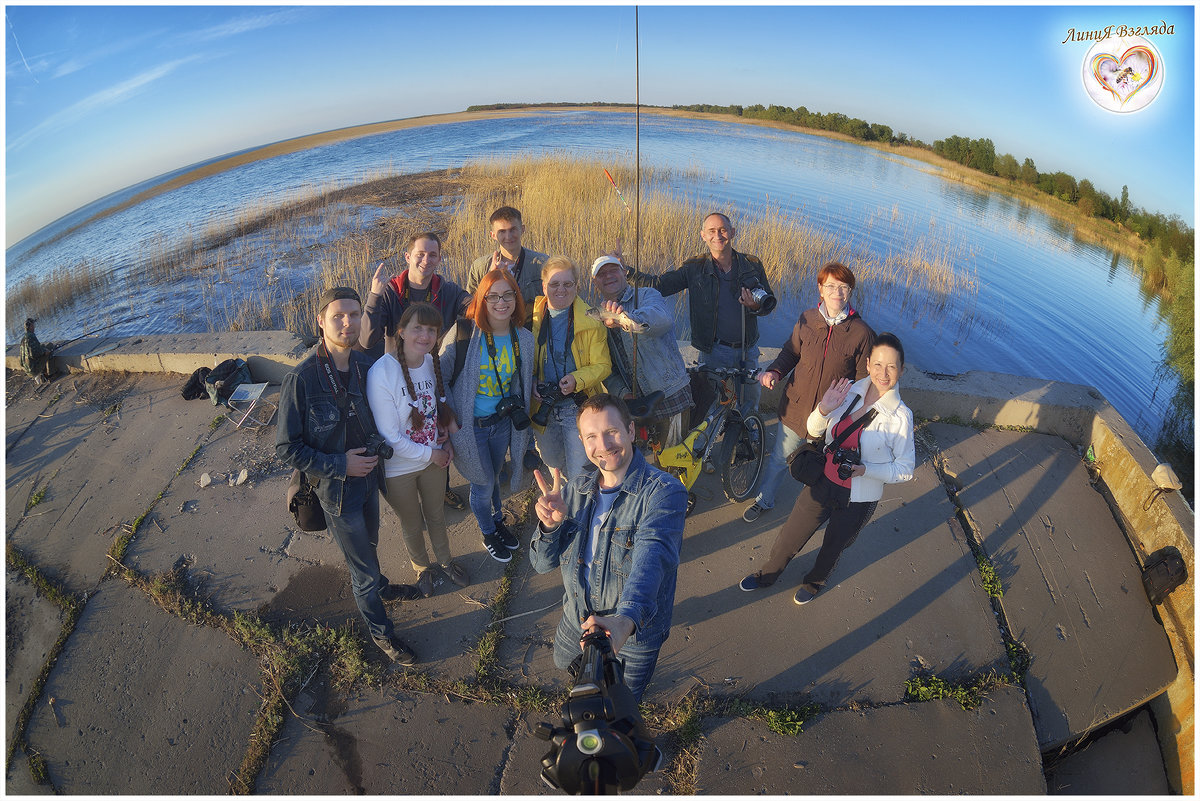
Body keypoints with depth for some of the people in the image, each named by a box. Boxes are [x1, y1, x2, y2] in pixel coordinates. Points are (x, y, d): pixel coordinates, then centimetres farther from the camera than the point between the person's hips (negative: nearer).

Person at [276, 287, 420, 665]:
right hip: (336, 489, -5)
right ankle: (379, 631, 34)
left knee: (369, 544, 29)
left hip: (369, 476, 5)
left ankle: (374, 585, 59)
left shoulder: (364, 365, -8)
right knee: (362, 563, 11)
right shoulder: (301, 378, -25)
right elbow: (286, 448, -19)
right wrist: (339, 465, -22)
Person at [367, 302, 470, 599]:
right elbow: (390, 437, -24)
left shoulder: (434, 363, -7)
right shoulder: (381, 373, -27)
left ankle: (445, 561, 51)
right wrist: (430, 455, -15)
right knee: (411, 524, 19)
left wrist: (446, 443, -4)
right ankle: (422, 567, 48)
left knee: (435, 514, 25)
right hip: (398, 468, -4)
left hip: (434, 458, 5)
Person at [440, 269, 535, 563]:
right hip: (470, 425, -4)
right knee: (483, 483, 10)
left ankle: (498, 521, 51)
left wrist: (521, 420, 8)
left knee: (495, 475, 24)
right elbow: (439, 374, -12)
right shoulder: (464, 333, -19)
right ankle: (488, 534, 38)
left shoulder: (524, 338, -5)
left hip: (503, 422, 4)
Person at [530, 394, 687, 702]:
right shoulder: (576, 489, -7)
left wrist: (626, 620, -61)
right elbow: (543, 563, -6)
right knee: (565, 665, 30)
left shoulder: (664, 492, -26)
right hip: (577, 619, 5)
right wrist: (550, 524, -29)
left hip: (636, 628, -5)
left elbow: (652, 558, -43)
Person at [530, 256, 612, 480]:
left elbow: (603, 365, -7)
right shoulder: (531, 317, 0)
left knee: (579, 476, -4)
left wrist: (577, 380, -24)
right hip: (543, 408, 4)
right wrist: (531, 383, -9)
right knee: (552, 466, 23)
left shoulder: (591, 321, -9)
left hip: (578, 409, -4)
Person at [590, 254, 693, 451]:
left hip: (670, 397, -4)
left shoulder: (646, 295, -4)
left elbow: (662, 317, -30)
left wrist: (629, 320, -50)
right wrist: (622, 393, -11)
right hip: (634, 405, 4)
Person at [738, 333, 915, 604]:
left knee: (833, 546, 24)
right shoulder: (850, 391, -10)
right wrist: (823, 410, -21)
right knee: (790, 536, 17)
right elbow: (815, 430, 0)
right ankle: (768, 575, 45)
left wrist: (864, 469, -25)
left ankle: (815, 582, 55)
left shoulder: (900, 417, -20)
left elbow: (905, 469, -12)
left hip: (858, 500, -3)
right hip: (824, 481, 3)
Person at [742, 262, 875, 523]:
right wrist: (775, 371, -11)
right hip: (795, 407, 2)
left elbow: (863, 379, -7)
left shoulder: (862, 332, -12)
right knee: (779, 458, 18)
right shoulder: (807, 320, -5)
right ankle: (764, 500, 42)